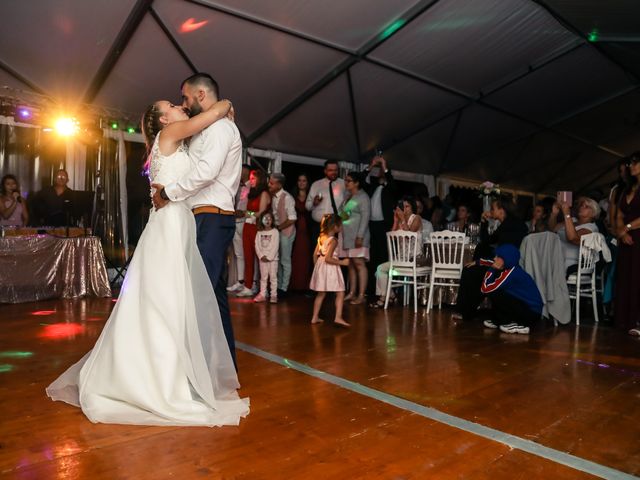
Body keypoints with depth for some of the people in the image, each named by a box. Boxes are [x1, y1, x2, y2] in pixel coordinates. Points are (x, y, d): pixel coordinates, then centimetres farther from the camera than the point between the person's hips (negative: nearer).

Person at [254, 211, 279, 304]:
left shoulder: (275, 232, -3)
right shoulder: (259, 232, 7)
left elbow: (275, 246, -9)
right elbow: (257, 246, 2)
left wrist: (269, 257, -14)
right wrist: (261, 256, -10)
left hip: (272, 258, -3)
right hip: (262, 259, 3)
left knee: (273, 277, 0)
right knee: (263, 277, 8)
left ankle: (274, 295, 3)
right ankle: (262, 294, 12)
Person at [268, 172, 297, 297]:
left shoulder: (287, 198, -16)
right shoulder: (272, 196, 1)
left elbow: (292, 219, -16)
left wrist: (278, 227, -14)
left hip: (286, 232, -6)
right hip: (276, 231, 6)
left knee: (285, 261, 2)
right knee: (276, 260, 10)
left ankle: (283, 288, 11)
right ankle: (278, 285, 21)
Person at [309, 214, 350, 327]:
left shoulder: (321, 237, 6)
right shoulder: (333, 240, -17)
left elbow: (315, 254, 10)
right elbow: (328, 258, -22)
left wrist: (317, 266, 22)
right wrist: (342, 262, -17)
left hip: (320, 267, 8)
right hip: (330, 268, -8)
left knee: (321, 294, 17)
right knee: (340, 293, 0)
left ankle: (315, 317, 22)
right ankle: (338, 317, -8)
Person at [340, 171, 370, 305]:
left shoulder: (363, 197, -5)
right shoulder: (347, 196, 17)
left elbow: (365, 217, -13)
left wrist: (360, 236, -20)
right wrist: (340, 233, 12)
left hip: (357, 237, -7)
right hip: (347, 236, 8)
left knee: (359, 264, -9)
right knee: (351, 265, 8)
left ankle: (361, 295, -8)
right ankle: (352, 293, 14)